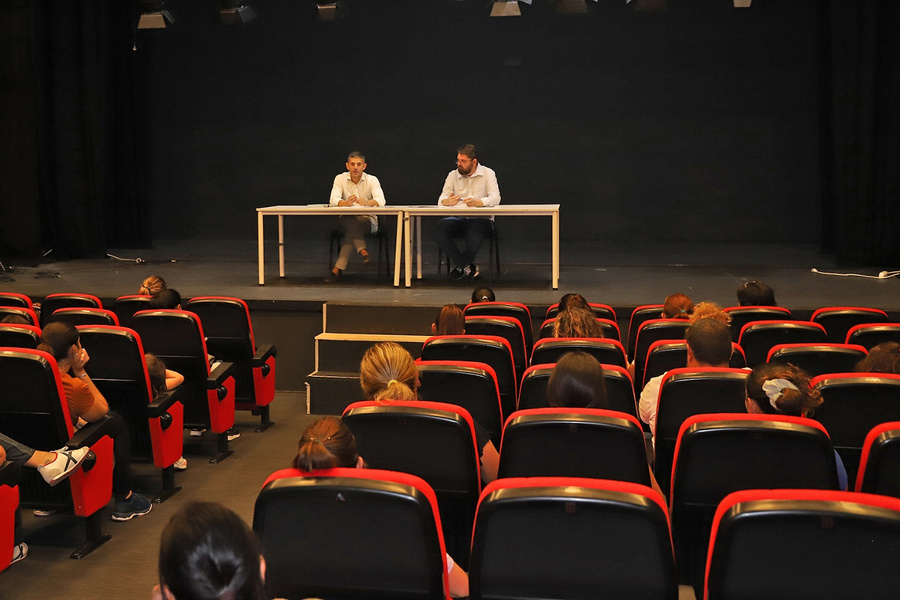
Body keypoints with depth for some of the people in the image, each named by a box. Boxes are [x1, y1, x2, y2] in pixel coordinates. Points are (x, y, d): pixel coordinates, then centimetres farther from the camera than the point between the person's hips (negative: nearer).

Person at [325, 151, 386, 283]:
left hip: (367, 219, -1)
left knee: (353, 228, -34)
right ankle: (363, 251, -45)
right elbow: (333, 200, -17)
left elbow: (381, 200, -21)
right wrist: (346, 203, -41)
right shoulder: (340, 179, 0)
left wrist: (367, 202, -46)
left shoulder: (372, 180, -4)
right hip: (346, 220, 1)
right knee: (352, 223, -36)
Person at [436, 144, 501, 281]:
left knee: (476, 228, -39)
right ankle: (468, 266, -24)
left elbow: (495, 198, -10)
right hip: (459, 219, 3)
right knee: (442, 226, -30)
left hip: (482, 219, -3)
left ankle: (461, 266, -14)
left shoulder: (488, 173, 4)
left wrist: (477, 202, -30)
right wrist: (448, 201, -24)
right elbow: (441, 200, 3)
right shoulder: (453, 175, 12)